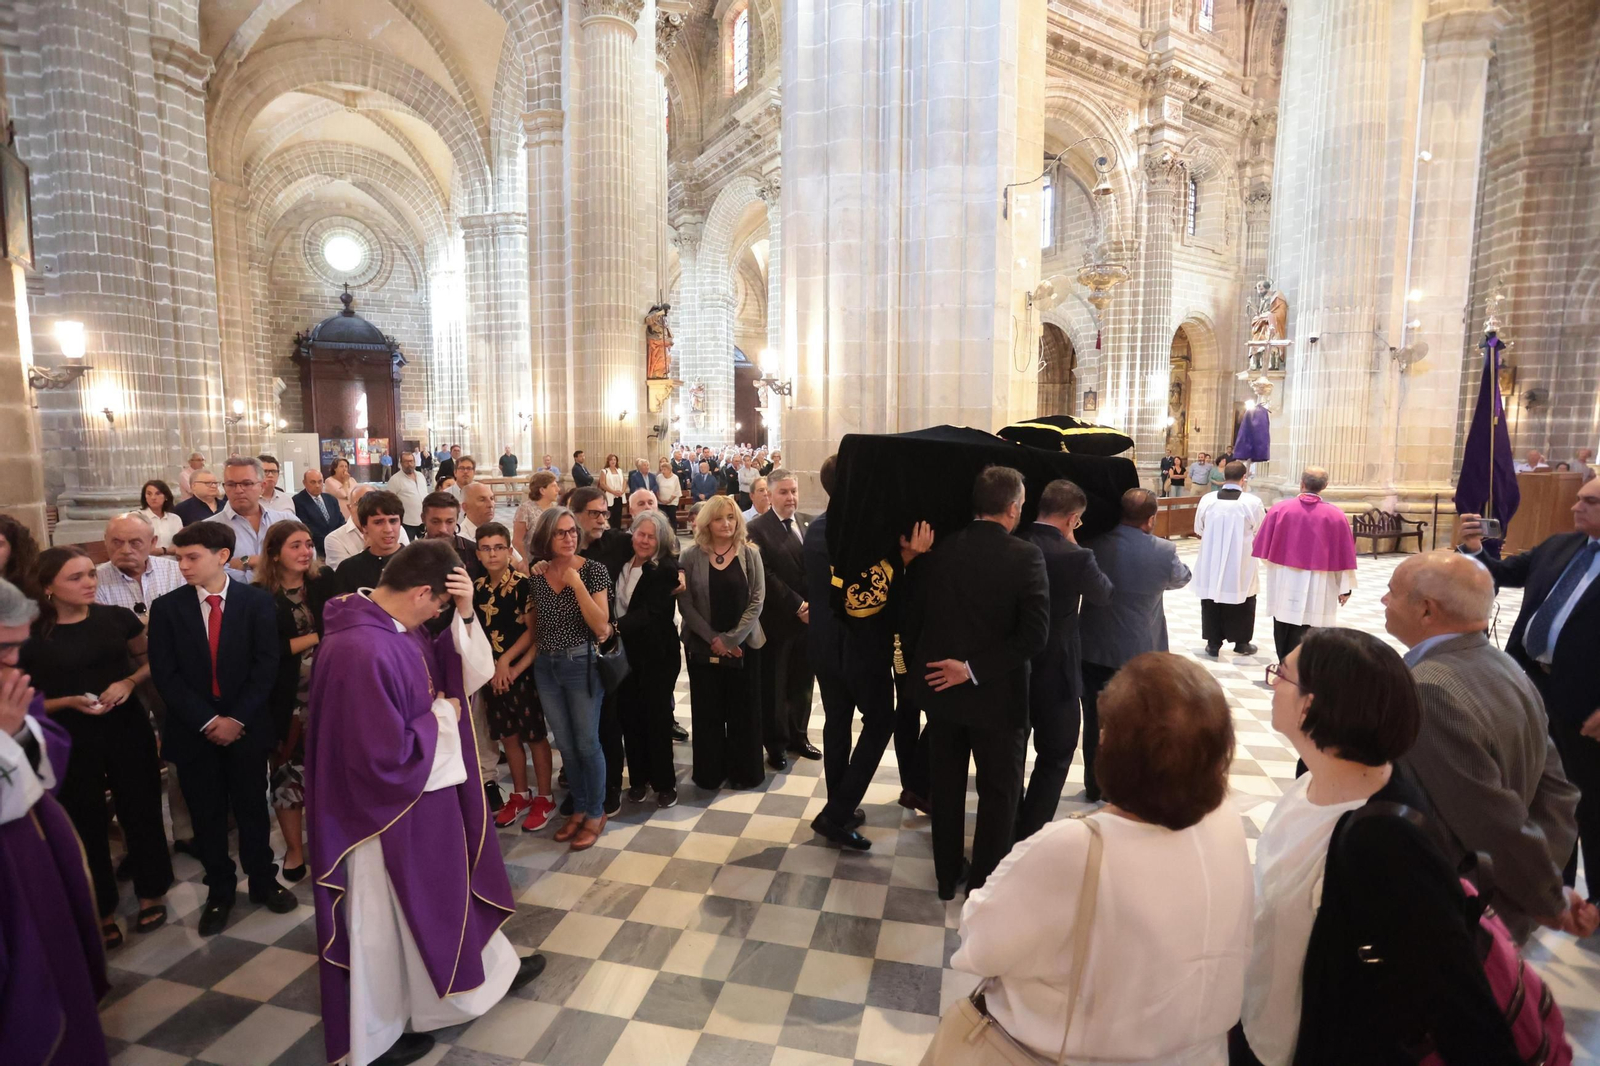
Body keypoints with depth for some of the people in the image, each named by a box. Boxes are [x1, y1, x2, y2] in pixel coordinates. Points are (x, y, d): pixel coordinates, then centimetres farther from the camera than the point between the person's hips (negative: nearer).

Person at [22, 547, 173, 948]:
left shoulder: (117, 617, -4)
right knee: (86, 823, 10)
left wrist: (130, 681, -11)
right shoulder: (30, 637, -9)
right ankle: (100, 910, 28)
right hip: (70, 740, -1)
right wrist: (70, 701, -19)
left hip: (127, 728, 1)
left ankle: (152, 893, 30)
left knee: (141, 810, 11)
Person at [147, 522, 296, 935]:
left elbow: (266, 666, -7)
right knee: (207, 815, 11)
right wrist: (207, 721, -11)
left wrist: (237, 718, -13)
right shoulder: (167, 607, -1)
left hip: (246, 725, -1)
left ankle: (264, 881, 29)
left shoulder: (257, 601, -4)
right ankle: (219, 890, 29)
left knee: (252, 808, 11)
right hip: (193, 728, 1)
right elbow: (165, 674, -5)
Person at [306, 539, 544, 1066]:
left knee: (446, 886, 26)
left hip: (419, 797, 10)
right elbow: (386, 757, -33)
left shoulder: (392, 626, -4)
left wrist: (464, 615, -11)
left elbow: (449, 671, 5)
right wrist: (442, 717, -16)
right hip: (389, 811, -10)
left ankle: (492, 969, 48)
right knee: (385, 923, 13)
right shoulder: (363, 652, -33)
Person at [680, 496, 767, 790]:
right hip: (702, 645, 0)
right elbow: (685, 603, -4)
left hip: (743, 644, 0)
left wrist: (732, 639, -13)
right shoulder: (691, 556, -2)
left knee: (743, 710, 7)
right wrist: (713, 638, -12)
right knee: (707, 711, 7)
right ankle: (709, 773, 22)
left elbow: (757, 601, -5)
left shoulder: (750, 553, -2)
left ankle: (744, 771, 23)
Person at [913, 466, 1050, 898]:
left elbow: (922, 615, 1)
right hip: (997, 695, -4)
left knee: (946, 787, 20)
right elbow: (1034, 635, -22)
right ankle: (985, 885, 29)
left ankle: (946, 878, 35)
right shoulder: (1025, 556, -16)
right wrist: (975, 669, -17)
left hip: (942, 688, 4)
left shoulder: (942, 550, -5)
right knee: (999, 793, 16)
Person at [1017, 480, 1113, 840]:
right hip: (1055, 670, -6)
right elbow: (1104, 594, -2)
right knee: (1056, 755, 14)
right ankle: (1028, 835, 17)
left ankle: (1008, 828, 38)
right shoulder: (1074, 556, -20)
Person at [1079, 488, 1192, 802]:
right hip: (1140, 655, -1)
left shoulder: (1093, 545, -11)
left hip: (1094, 652, 1)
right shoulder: (1163, 551, -14)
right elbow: (1183, 577, 9)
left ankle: (1095, 787, 26)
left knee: (1096, 724, 14)